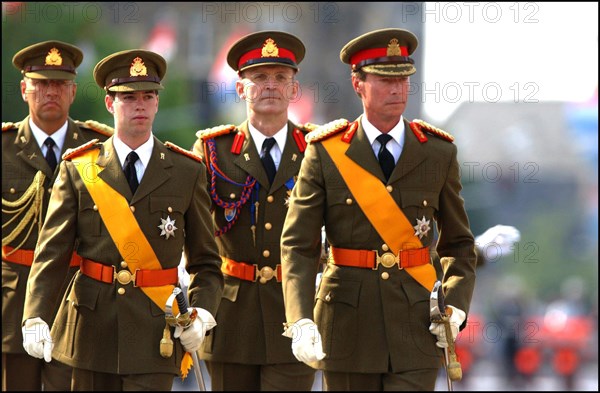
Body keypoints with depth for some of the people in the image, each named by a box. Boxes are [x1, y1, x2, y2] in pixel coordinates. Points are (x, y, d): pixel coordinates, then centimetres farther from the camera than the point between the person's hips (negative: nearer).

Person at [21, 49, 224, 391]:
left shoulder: (187, 171, 6)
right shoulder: (78, 169, 5)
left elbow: (206, 262, 8)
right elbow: (51, 255, -2)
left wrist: (202, 314, -10)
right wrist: (35, 318, -16)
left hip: (155, 329, -1)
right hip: (92, 331, 1)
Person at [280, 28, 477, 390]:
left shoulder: (439, 153, 5)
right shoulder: (326, 153, 0)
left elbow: (458, 243, 14)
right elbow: (298, 246, -5)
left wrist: (455, 306, -4)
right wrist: (300, 321, -19)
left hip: (415, 323, 0)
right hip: (349, 324, 0)